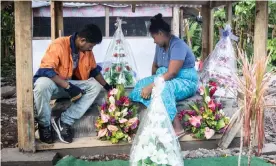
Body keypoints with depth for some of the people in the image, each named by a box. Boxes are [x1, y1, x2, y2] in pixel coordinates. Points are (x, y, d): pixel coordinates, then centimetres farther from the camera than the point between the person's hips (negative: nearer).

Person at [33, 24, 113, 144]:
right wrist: (68, 87, -35)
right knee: (42, 83, -41)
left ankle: (64, 121, -19)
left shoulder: (86, 50, -3)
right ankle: (45, 125, -17)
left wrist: (107, 87, 5)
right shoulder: (59, 45, -25)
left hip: (70, 84, 6)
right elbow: (46, 70, -33)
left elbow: (94, 70, 11)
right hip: (51, 83, -6)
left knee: (95, 86, -16)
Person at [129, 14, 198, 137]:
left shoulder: (177, 45, -23)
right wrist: (152, 81, 5)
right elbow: (155, 65, 19)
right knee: (142, 84, -6)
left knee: (163, 88, -38)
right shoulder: (160, 46, 4)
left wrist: (151, 86, -33)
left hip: (186, 82, -9)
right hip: (167, 79, 9)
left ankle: (177, 128, -34)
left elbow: (172, 73, -31)